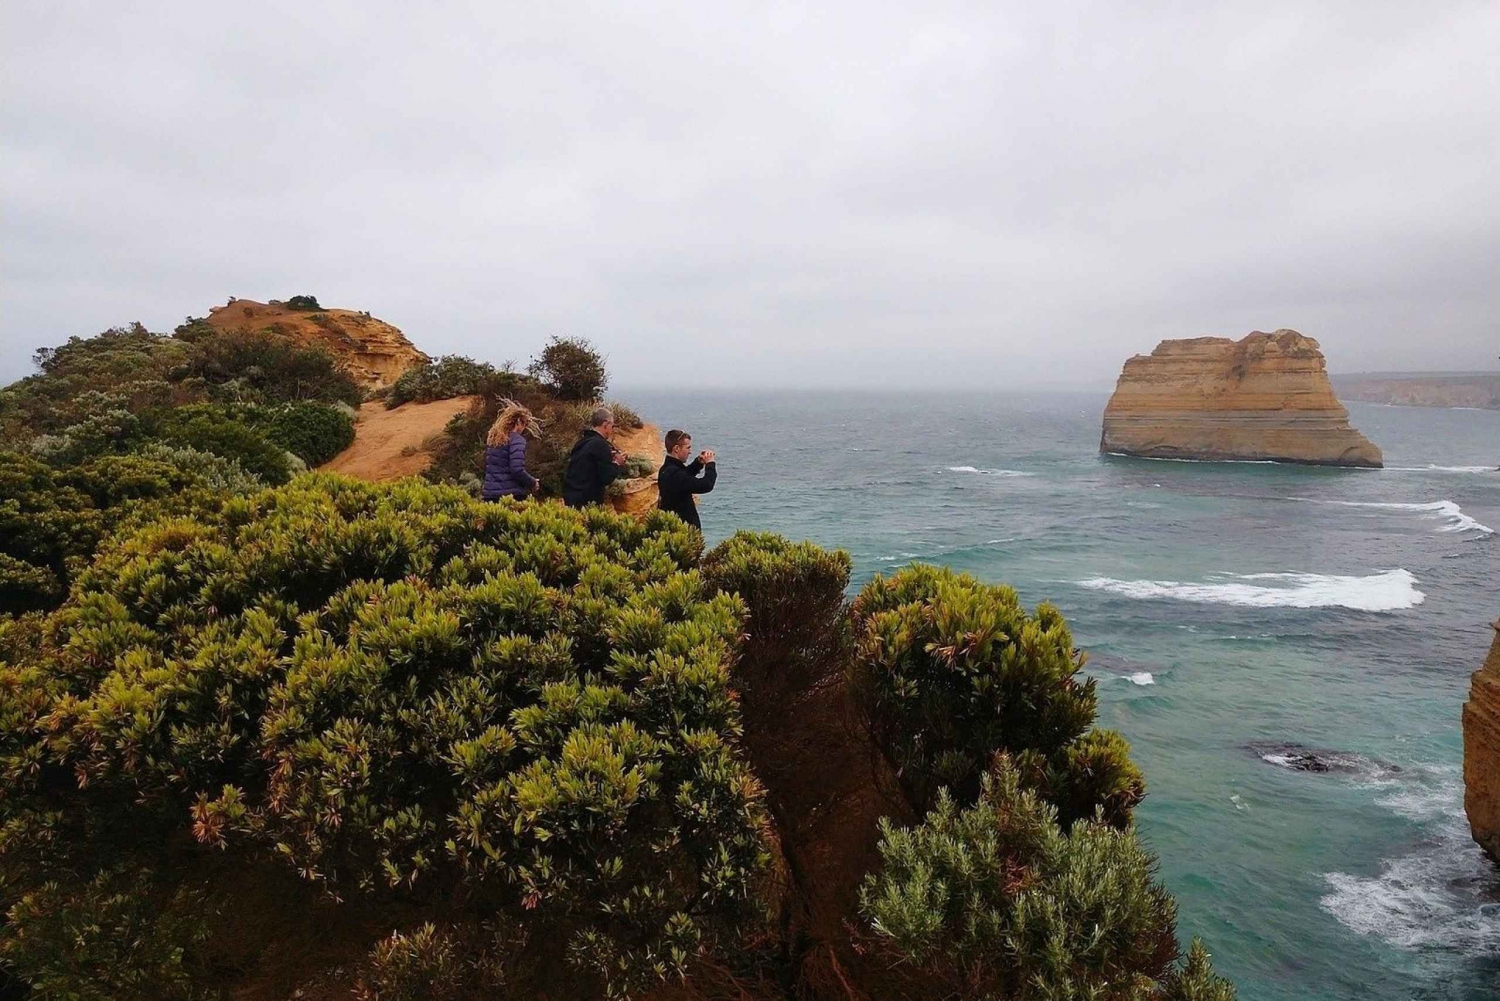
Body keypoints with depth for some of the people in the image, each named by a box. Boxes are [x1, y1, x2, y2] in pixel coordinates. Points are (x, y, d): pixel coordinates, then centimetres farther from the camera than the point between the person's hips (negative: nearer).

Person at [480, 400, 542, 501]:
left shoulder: (492, 438, 13)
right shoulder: (517, 440, -10)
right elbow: (517, 470, -19)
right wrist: (533, 483, -3)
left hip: (490, 494, 7)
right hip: (511, 495, -7)